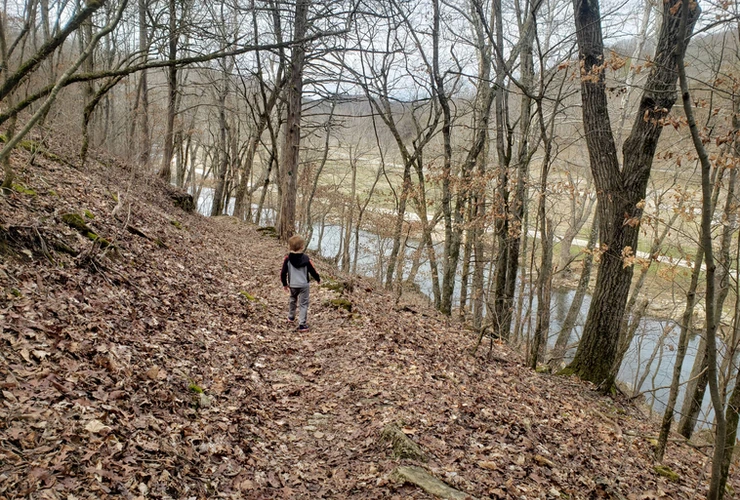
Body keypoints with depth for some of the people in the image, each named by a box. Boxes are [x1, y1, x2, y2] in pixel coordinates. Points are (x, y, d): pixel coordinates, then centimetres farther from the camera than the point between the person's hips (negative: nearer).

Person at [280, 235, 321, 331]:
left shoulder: (287, 259, -9)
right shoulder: (305, 258, -13)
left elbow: (283, 272, -4)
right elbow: (312, 270, -5)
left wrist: (285, 284, 11)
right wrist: (318, 279, 13)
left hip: (292, 285, 3)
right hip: (303, 285, -3)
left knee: (292, 300, 28)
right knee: (303, 304, 3)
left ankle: (291, 317, 44)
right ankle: (302, 324, -3)